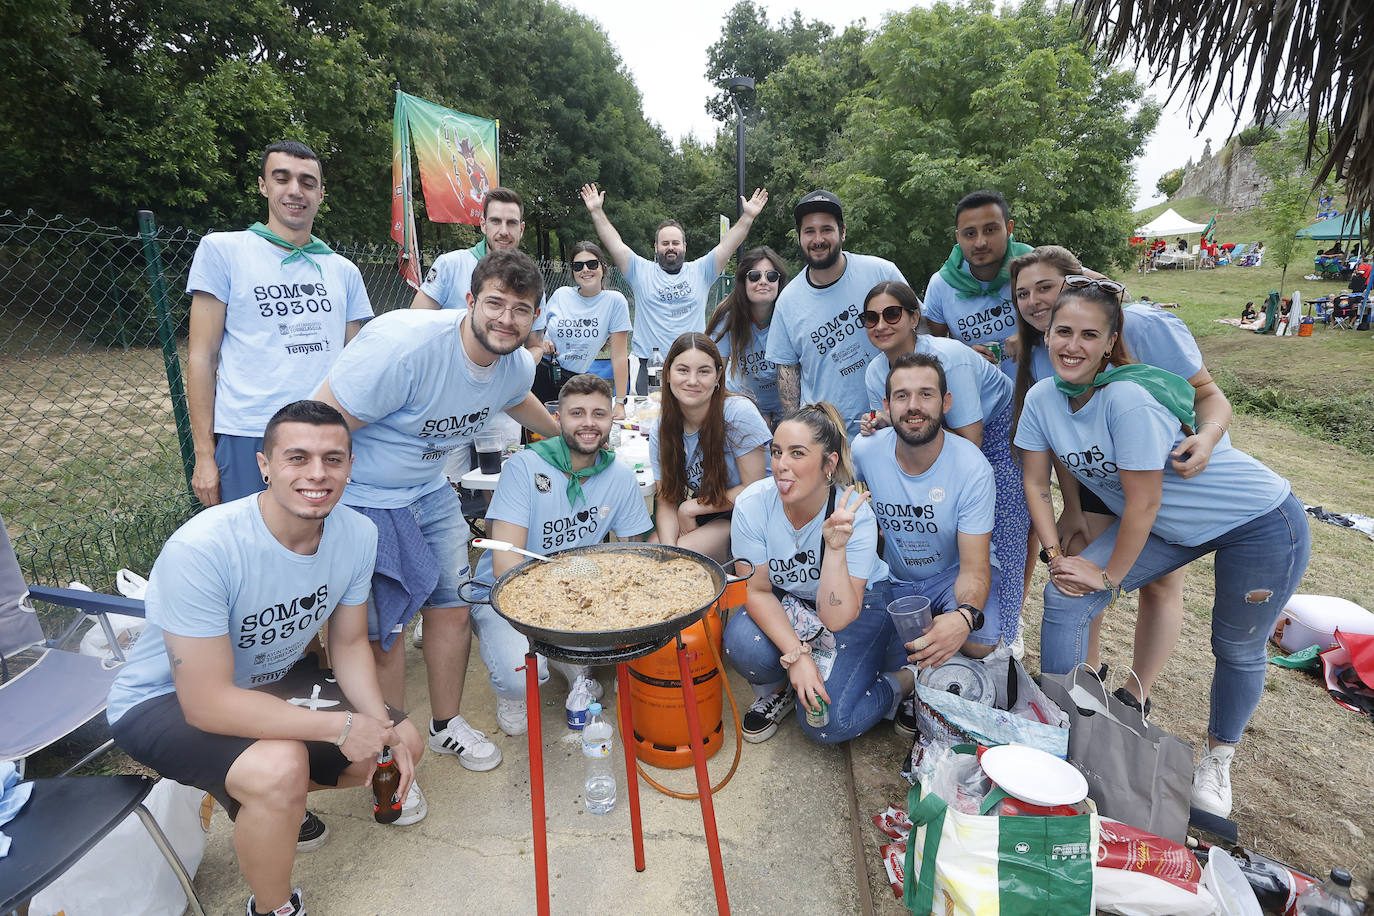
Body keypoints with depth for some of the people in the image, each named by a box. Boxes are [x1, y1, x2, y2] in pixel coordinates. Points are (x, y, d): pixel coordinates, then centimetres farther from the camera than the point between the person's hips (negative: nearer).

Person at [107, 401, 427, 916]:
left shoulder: (357, 533, -16)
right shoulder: (202, 549, -34)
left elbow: (348, 644, -4)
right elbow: (207, 703, -31)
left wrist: (385, 727, -17)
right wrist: (340, 725, -28)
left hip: (273, 679, 6)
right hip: (165, 703, -6)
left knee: (403, 743, 0)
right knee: (280, 766, -33)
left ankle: (264, 802, 23)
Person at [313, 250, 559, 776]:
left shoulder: (517, 366, -6)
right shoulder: (404, 343, -31)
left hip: (429, 491, 7)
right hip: (361, 499, -6)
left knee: (453, 609, 10)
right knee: (382, 634, 0)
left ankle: (446, 724, 35)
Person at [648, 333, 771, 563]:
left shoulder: (740, 412, -19)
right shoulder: (659, 432, -4)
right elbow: (666, 501, -4)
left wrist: (691, 508, -12)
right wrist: (668, 546, -24)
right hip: (694, 518, 4)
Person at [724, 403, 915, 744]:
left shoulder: (855, 516, -28)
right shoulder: (752, 504, -23)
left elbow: (837, 618, -31)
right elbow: (758, 591, -13)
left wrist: (836, 547, -44)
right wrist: (796, 655, -24)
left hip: (859, 604, -2)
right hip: (785, 601, 3)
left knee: (828, 722, -19)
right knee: (742, 643, -29)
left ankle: (904, 681, 9)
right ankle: (777, 689, 6)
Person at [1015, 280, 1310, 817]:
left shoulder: (1130, 398, -32)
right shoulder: (1043, 399, -13)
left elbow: (1143, 503, -26)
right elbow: (1036, 485, -3)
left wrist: (1110, 576, -15)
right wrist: (1055, 555, -10)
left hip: (1260, 524, -5)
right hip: (1170, 528, 6)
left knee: (1237, 651, 12)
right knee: (1064, 596, -9)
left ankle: (1217, 759, 40)